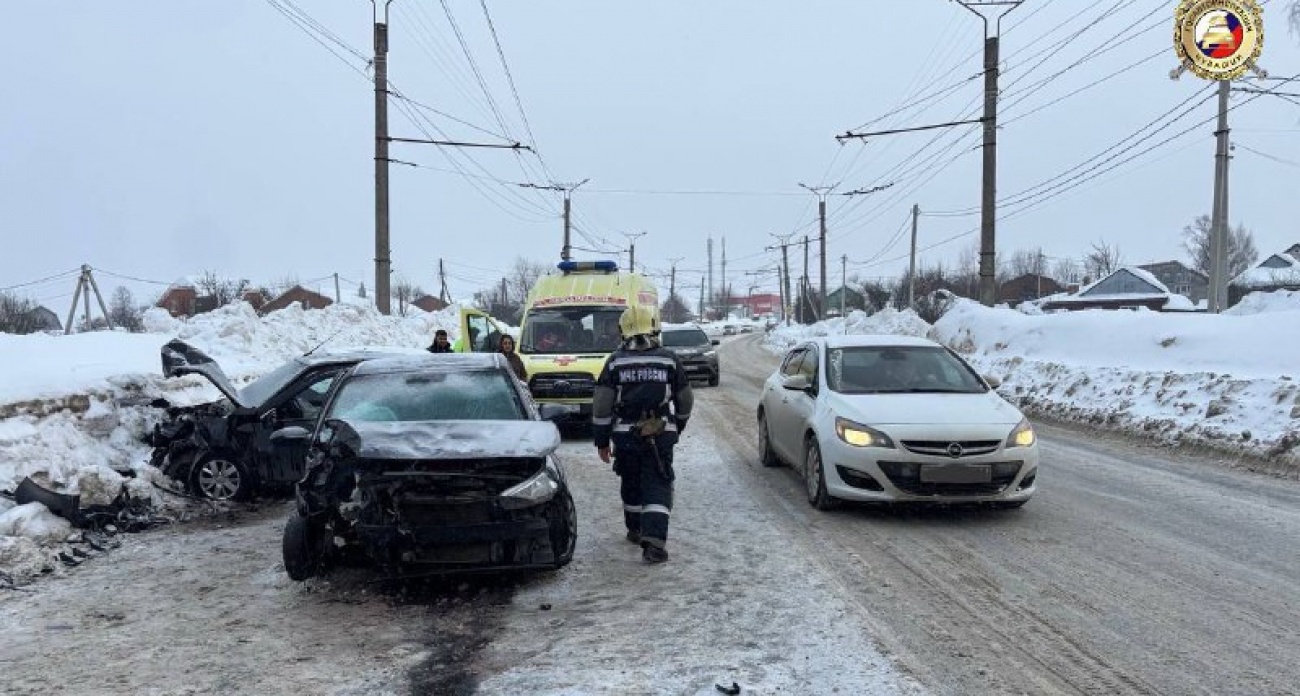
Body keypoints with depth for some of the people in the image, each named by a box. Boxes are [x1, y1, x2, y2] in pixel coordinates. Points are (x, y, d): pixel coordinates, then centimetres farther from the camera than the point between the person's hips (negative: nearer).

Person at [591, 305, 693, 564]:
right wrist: (678, 427, 25)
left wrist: (601, 441, 6)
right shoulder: (669, 359, 0)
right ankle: (654, 541, -13)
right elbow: (685, 400, 8)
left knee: (631, 484, 20)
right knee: (658, 488, 0)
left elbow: (601, 405, -3)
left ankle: (635, 531, 35)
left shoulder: (615, 361, -1)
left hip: (625, 435, 1)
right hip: (660, 436, -1)